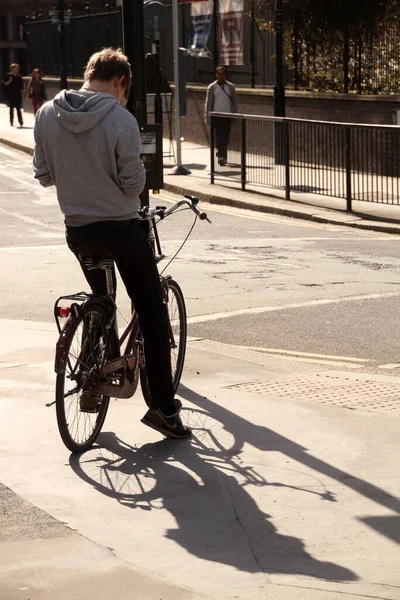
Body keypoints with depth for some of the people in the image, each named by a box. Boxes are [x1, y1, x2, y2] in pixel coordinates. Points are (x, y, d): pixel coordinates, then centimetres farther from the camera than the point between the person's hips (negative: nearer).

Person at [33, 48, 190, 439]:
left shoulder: (47, 115, -4)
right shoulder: (120, 120, -18)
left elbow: (44, 175, 3)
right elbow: (133, 183, -15)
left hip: (77, 229, 5)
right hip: (121, 228, -5)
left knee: (100, 303, 27)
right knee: (152, 315, 4)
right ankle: (163, 406, 2)